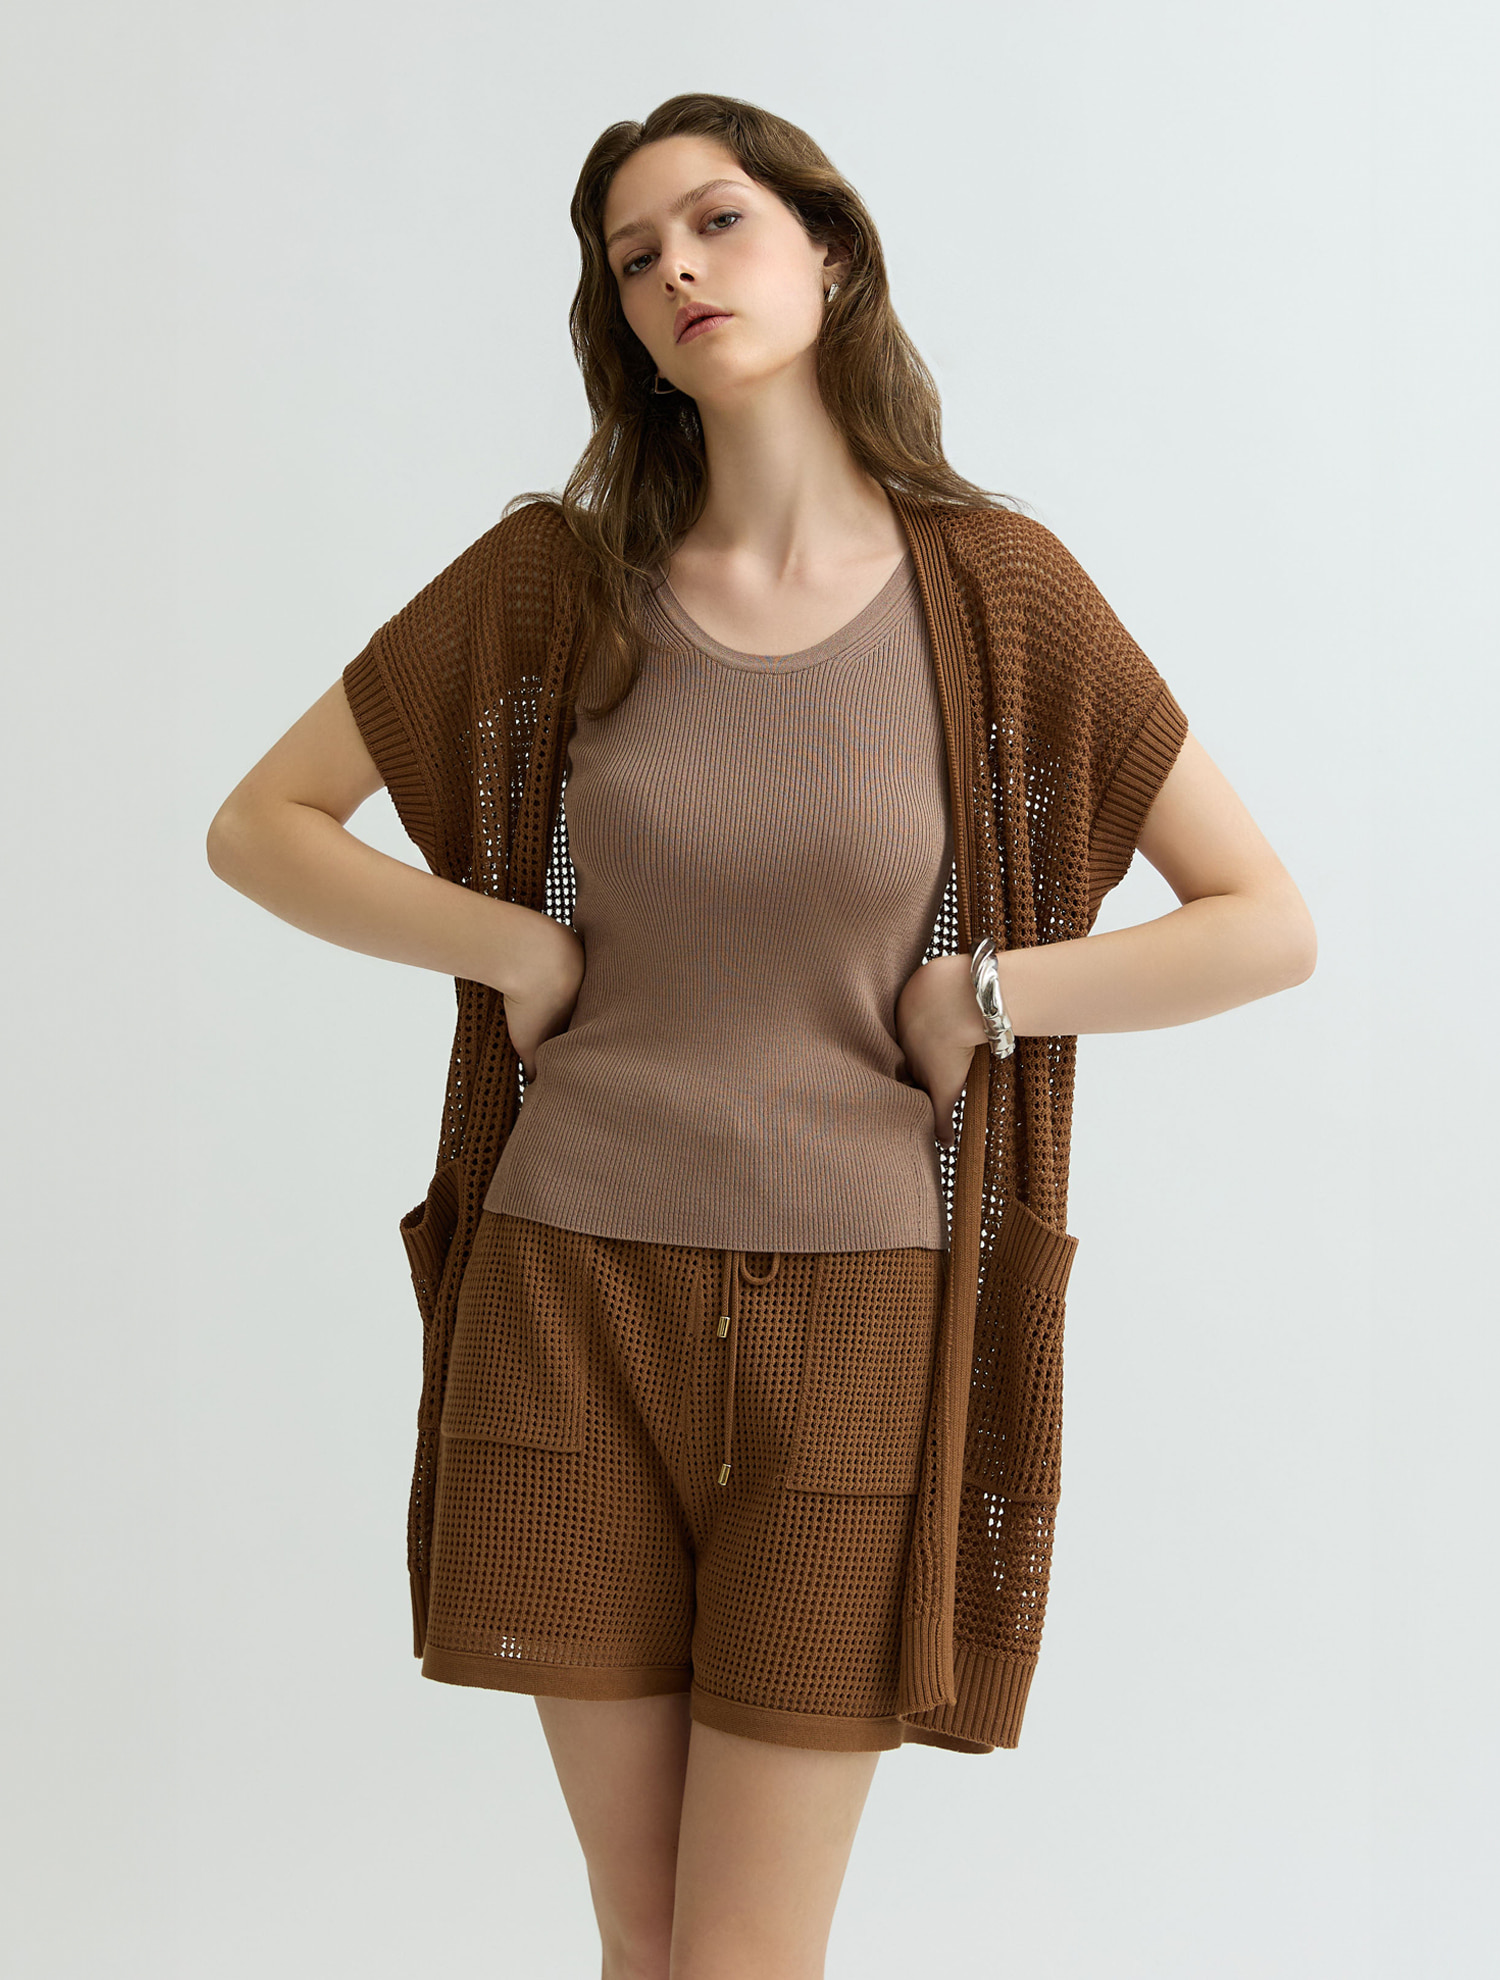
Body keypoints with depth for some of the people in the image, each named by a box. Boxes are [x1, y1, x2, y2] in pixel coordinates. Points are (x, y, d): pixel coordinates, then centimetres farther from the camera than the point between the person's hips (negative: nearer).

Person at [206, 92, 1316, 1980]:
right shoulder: (562, 579, 2)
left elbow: (1271, 923, -2)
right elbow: (258, 826, 8)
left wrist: (974, 998, -7)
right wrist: (522, 950, -3)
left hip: (848, 1312, -2)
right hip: (576, 1292, 2)